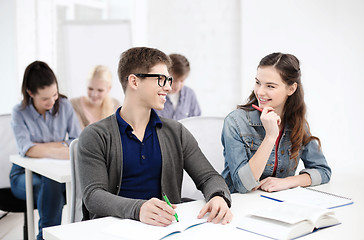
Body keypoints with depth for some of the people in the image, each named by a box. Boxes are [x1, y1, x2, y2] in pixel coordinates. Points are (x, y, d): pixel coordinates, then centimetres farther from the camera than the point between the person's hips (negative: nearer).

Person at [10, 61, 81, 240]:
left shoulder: (64, 106, 0)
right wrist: (58, 151, -39)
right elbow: (26, 149, -24)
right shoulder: (19, 113, -7)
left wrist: (43, 146, -18)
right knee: (50, 184, -36)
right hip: (25, 175, -2)